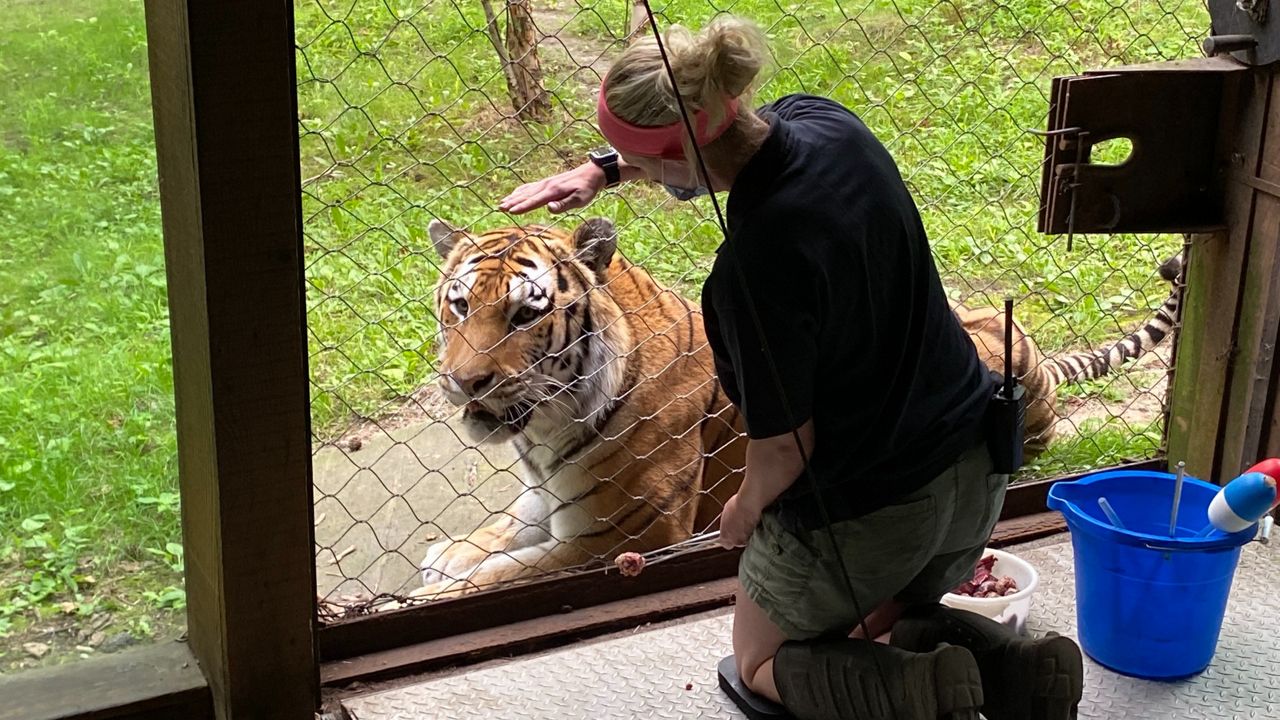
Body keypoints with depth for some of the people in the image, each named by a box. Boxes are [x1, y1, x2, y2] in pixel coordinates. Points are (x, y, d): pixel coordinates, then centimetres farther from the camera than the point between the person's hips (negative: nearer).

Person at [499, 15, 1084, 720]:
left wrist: (745, 511, 0)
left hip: (863, 510, -7)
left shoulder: (753, 268, -33)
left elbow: (783, 447, -20)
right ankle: (1005, 663, 3)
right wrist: (600, 168, 10)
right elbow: (690, 137, 14)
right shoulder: (822, 120, -10)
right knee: (883, 628, 33)